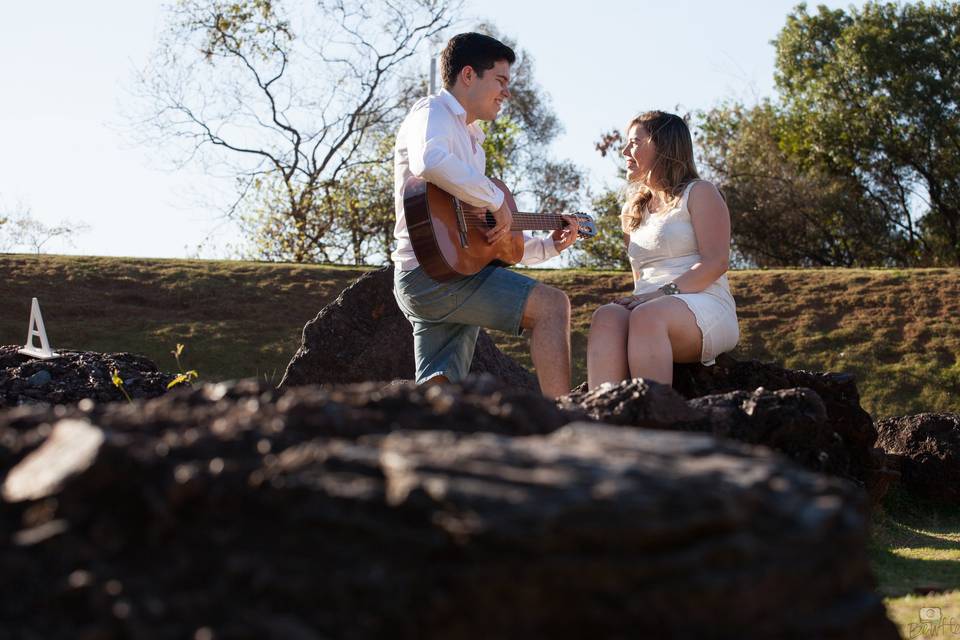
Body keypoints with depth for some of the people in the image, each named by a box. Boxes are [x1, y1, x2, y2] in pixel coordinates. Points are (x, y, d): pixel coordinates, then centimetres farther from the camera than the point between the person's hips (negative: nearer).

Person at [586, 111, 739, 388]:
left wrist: (662, 294, -18)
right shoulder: (633, 210, 28)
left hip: (705, 306, -4)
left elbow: (715, 262, -6)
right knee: (607, 317, -31)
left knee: (647, 316, -38)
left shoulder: (699, 193, 8)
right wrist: (637, 298, 4)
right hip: (650, 306, 5)